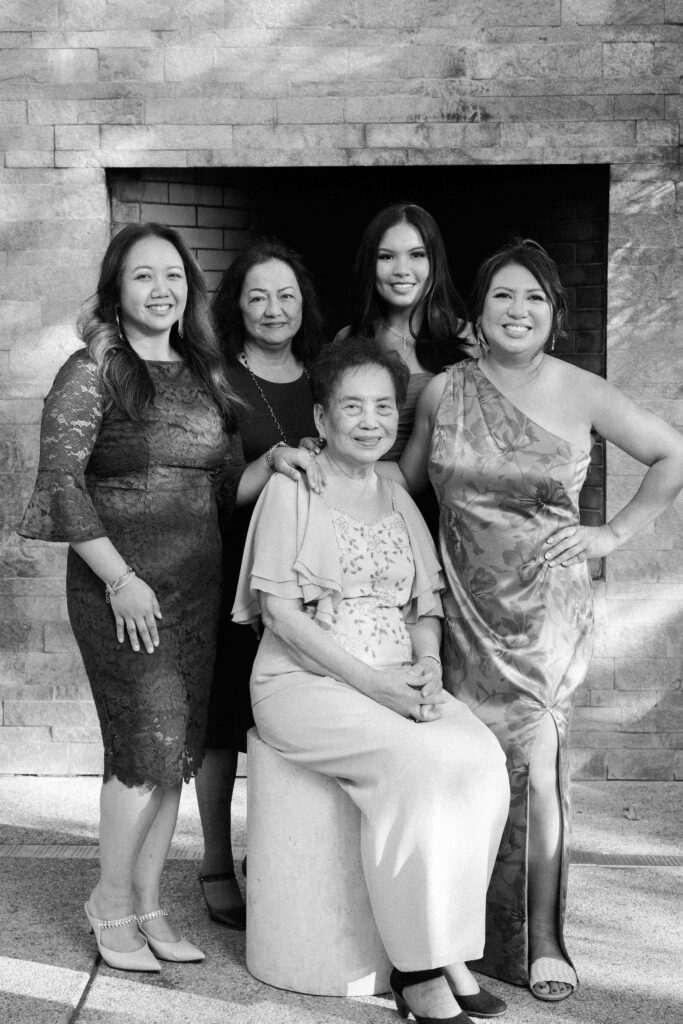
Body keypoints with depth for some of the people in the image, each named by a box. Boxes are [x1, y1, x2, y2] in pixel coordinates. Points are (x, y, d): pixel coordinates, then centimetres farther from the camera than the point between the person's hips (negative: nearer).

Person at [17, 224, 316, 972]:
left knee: (177, 749, 8)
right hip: (121, 585, -6)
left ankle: (148, 905, 22)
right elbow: (61, 484, -11)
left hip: (198, 583, 6)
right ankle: (111, 900, 15)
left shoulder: (203, 375, 12)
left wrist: (273, 464, -4)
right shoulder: (92, 371, -5)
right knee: (152, 742, -6)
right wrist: (119, 579, -15)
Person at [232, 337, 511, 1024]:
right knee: (412, 762, -31)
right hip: (304, 681, -5)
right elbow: (279, 609, -8)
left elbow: (426, 607, 16)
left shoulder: (400, 502, 17)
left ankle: (448, 948, -12)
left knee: (481, 758, -23)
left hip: (398, 684, 5)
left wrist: (427, 667, -7)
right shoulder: (291, 490, 0)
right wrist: (368, 680, -16)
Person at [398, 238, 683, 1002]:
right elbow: (406, 480, 15)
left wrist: (616, 532, 1)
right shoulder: (444, 392, 3)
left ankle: (542, 941, 7)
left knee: (534, 760, -7)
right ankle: (476, 931, 20)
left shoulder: (581, 394, -3)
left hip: (546, 605, -2)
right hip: (466, 604, 2)